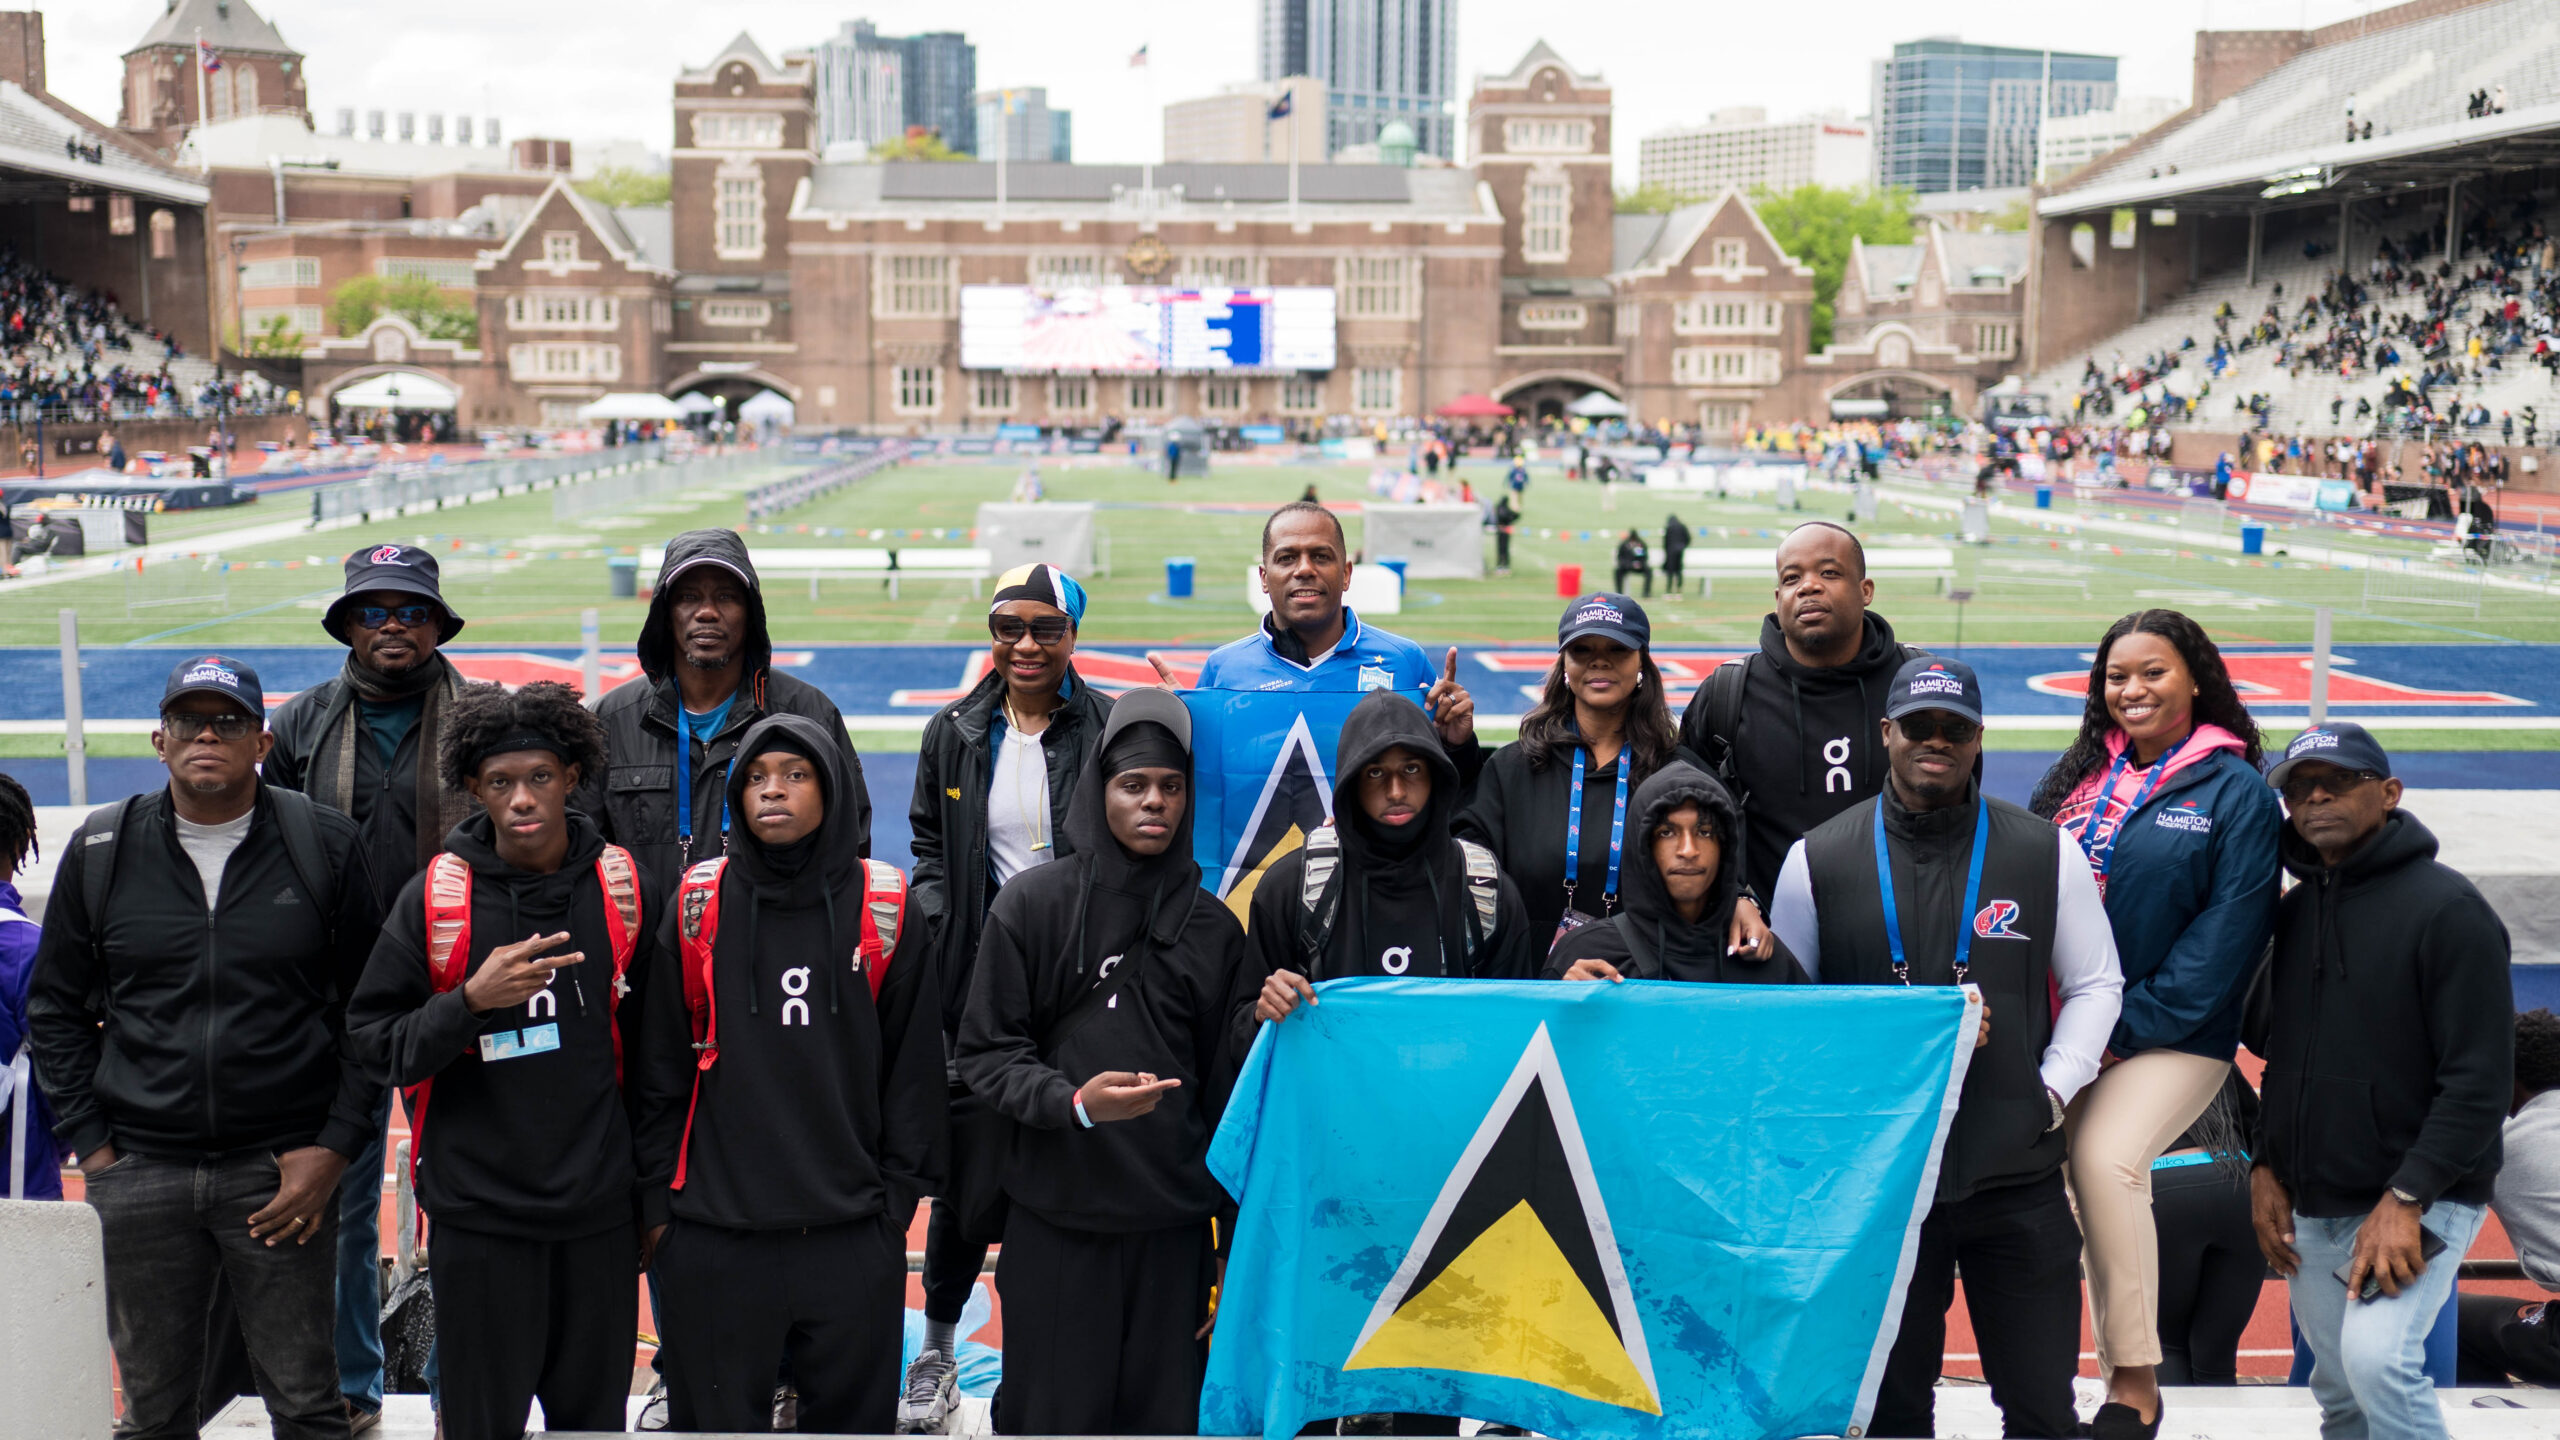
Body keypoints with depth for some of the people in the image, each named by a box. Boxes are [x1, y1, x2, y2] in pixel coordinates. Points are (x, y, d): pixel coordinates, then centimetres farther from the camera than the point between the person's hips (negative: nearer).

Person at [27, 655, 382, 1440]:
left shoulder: (327, 845, 2)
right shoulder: (100, 851, 6)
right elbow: (54, 1007, 12)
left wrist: (335, 1146, -5)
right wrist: (90, 1143, 3)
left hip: (284, 1170, -2)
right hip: (138, 1175, 2)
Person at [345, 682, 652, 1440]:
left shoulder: (623, 887, 2)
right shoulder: (436, 897, -4)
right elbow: (376, 1044, -3)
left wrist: (651, 1189, 13)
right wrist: (471, 1001, -21)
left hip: (599, 1212, 2)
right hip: (479, 1214, -2)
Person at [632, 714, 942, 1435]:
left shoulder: (884, 908, 2)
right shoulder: (698, 904, 3)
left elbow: (913, 1063, 6)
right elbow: (660, 1067, 6)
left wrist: (898, 1193, 3)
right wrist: (655, 1199, 3)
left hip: (853, 1234, 0)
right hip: (714, 1233, 0)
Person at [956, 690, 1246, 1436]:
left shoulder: (1215, 927, 10)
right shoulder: (1033, 904, 0)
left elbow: (1224, 1090, 13)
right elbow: (986, 1052, -1)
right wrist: (1073, 1102, -19)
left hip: (1172, 1229, 3)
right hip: (1055, 1218, -2)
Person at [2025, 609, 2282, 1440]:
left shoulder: (2236, 793, 0)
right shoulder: (2077, 777, 14)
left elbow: (2228, 935, -7)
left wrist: (2127, 1021, -13)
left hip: (2172, 1039, -5)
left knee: (2107, 1156, -26)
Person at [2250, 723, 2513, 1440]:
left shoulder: (2446, 908, -11)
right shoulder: (2294, 912, 11)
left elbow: (2480, 1078, -16)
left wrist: (2406, 1199, -21)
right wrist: (2266, 1167, 8)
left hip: (2420, 1200, -7)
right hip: (2311, 1207, 7)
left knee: (2378, 1360, -26)